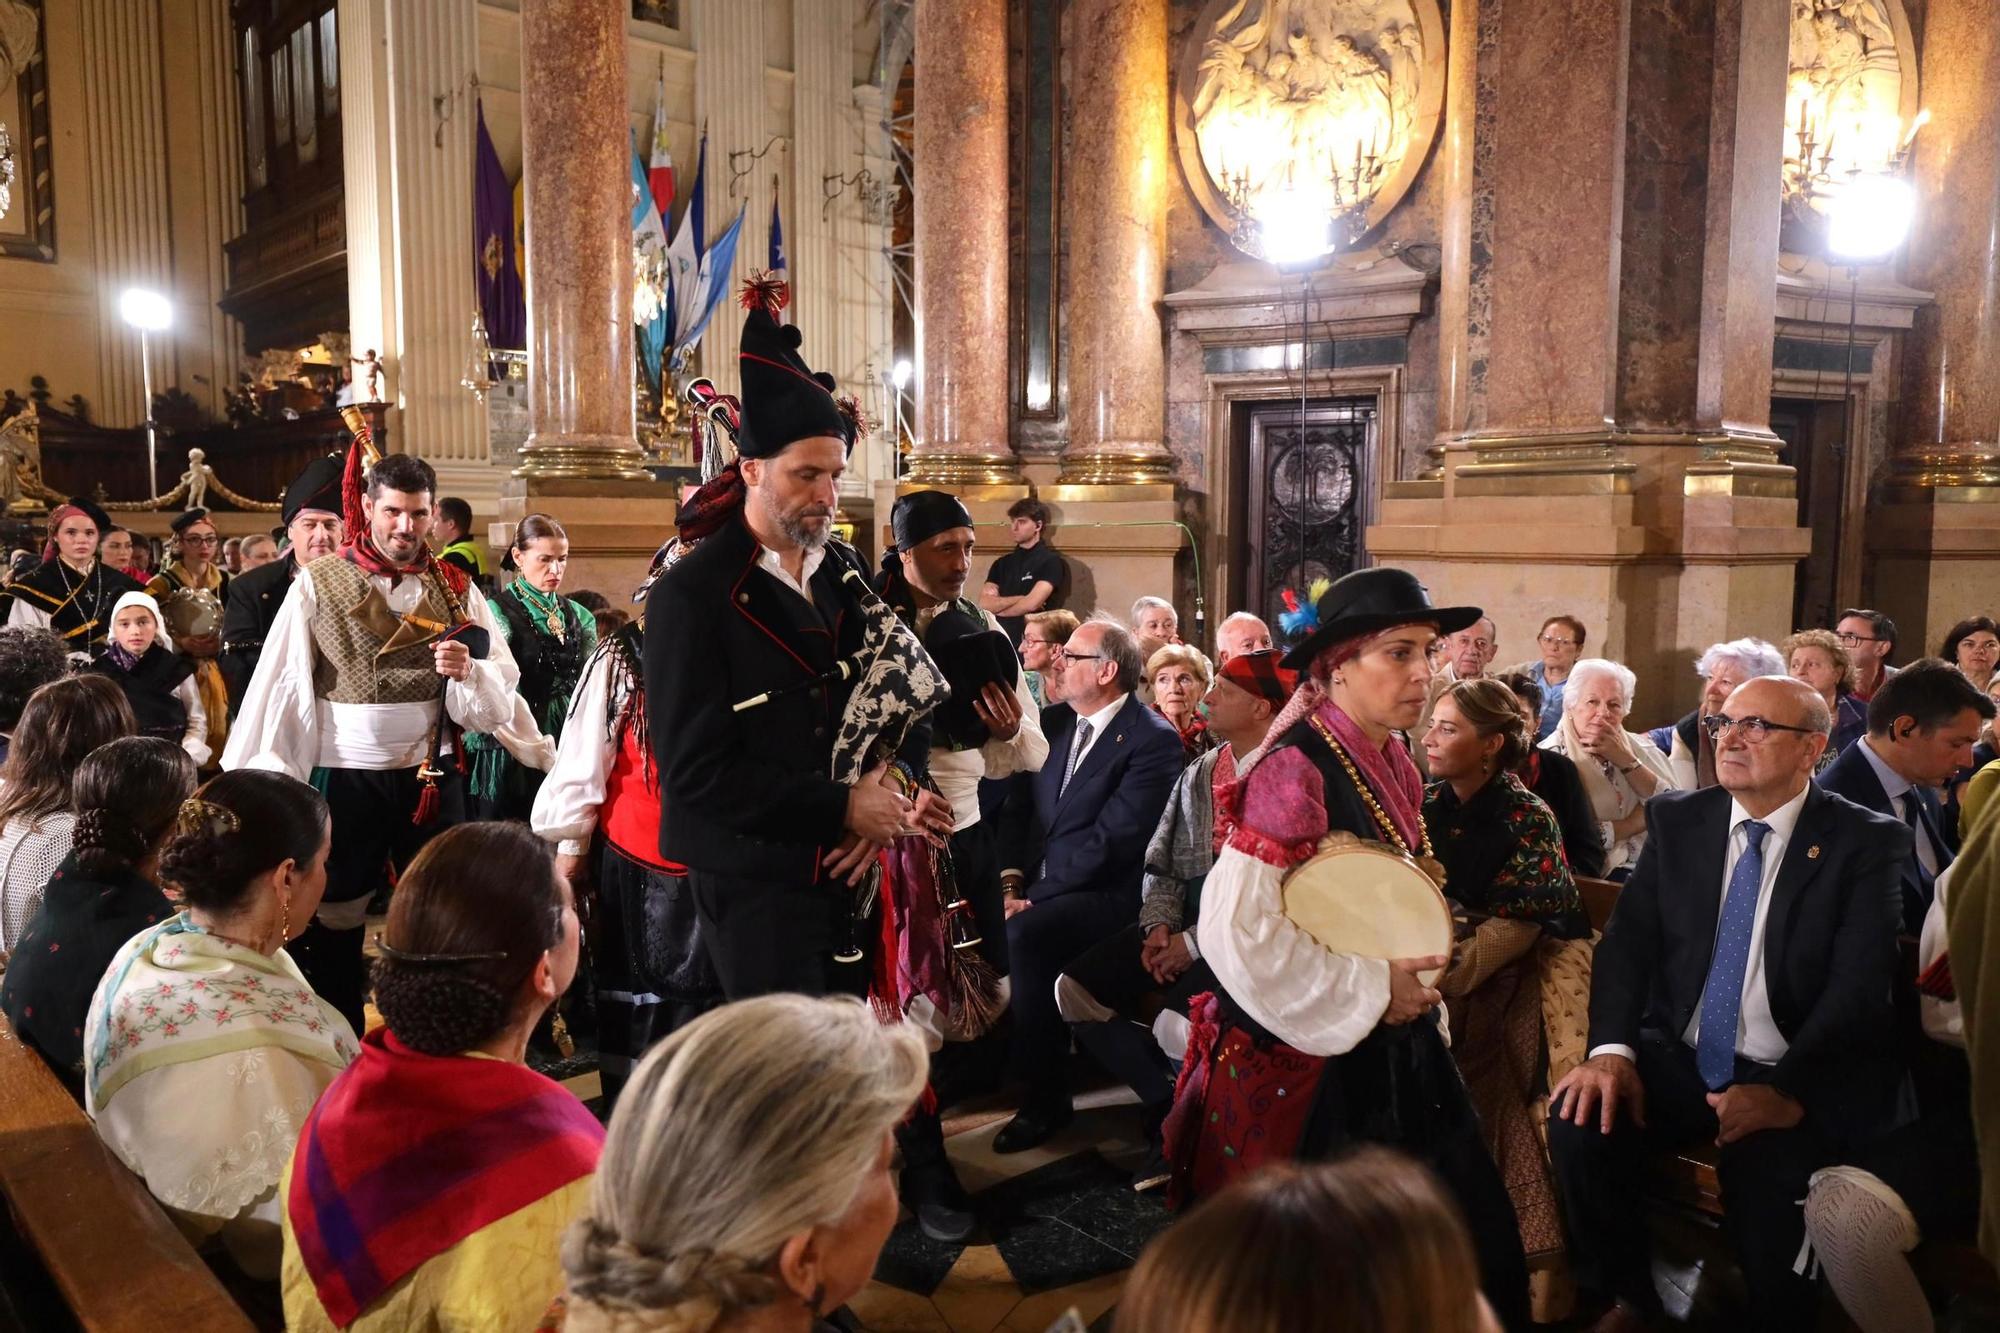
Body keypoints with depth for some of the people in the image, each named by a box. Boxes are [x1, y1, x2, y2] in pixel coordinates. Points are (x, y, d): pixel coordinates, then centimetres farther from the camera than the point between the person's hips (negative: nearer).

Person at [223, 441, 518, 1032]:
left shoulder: (456, 590, 3)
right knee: (332, 925, 11)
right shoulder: (317, 584, -2)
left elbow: (500, 701, -2)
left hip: (433, 778, 2)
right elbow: (278, 688, -5)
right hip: (344, 782, -1)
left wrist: (467, 670, -23)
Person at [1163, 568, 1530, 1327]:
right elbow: (1237, 924, -27)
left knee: (1461, 1240, 9)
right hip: (1306, 1059, -8)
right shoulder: (1297, 768, -19)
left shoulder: (1394, 764, 7)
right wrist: (1369, 992, -19)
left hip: (1389, 1048, 8)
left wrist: (1409, 986, 9)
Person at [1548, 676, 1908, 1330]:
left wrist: (1787, 1091, -27)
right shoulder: (1677, 820, 6)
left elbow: (1860, 985, -13)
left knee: (1765, 1177, -29)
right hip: (1677, 1057, 3)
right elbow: (1627, 940, 2)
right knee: (1581, 1119, -23)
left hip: (1797, 1081, -3)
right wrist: (1611, 1049, -15)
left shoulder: (1867, 842, -4)